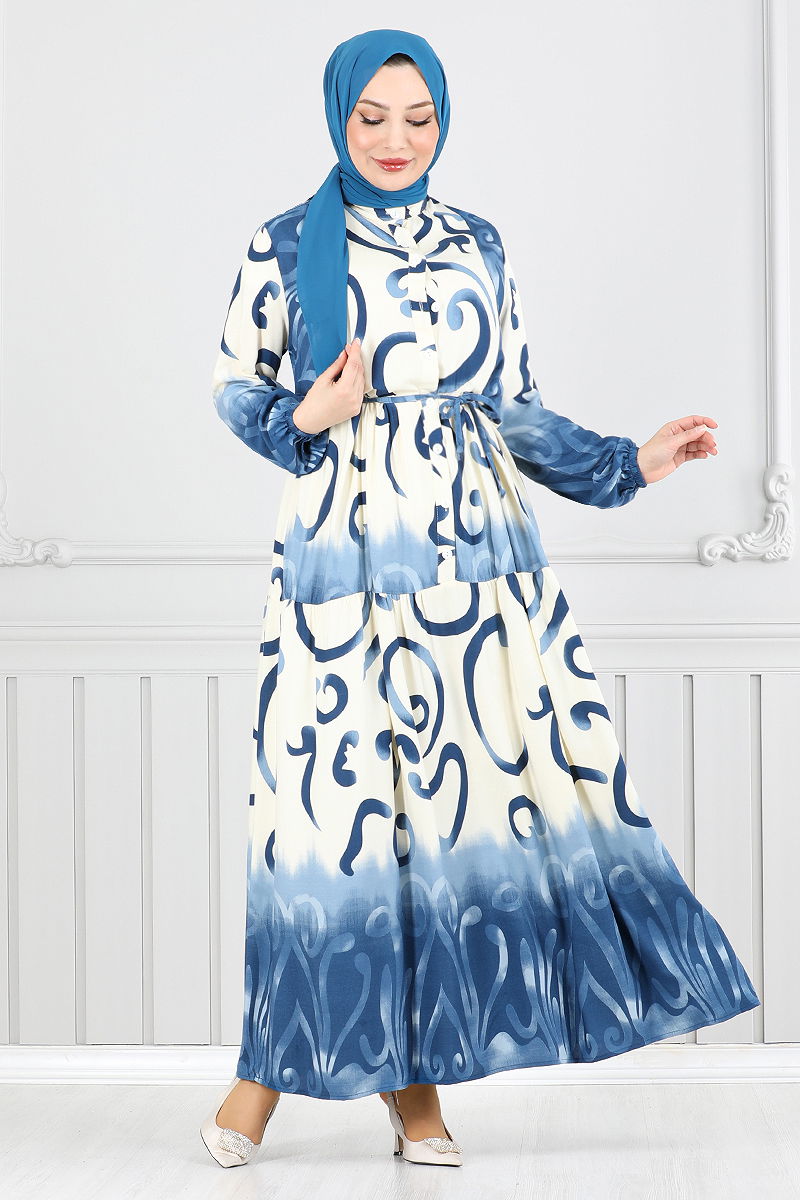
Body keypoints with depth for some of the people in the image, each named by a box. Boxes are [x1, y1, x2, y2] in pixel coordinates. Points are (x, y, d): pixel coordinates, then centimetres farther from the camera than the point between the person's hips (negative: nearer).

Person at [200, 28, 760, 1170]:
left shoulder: (478, 246, 12)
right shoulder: (288, 243, 5)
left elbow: (516, 407, 13)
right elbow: (235, 388, 9)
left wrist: (630, 463, 3)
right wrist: (307, 419, -10)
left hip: (476, 550, 3)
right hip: (343, 552, -3)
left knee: (481, 782, -3)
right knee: (338, 792, -4)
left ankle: (412, 1073, 7)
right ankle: (278, 1059, 12)